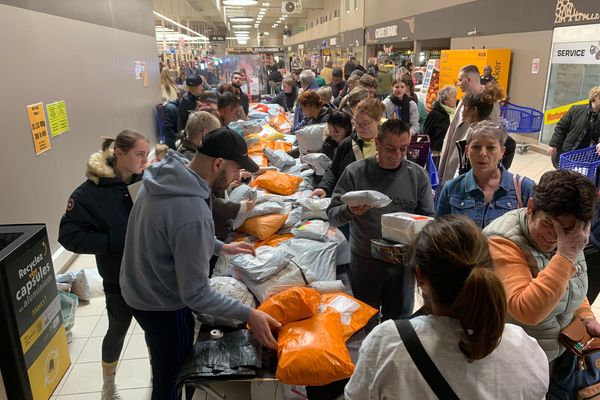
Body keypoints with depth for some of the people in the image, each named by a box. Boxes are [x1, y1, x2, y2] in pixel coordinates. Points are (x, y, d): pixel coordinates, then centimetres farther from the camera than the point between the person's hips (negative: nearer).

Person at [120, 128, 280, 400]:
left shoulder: (164, 175, -9)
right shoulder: (192, 213, -36)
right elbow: (195, 294, -30)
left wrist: (220, 247, 8)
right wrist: (248, 314, -25)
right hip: (163, 306, -8)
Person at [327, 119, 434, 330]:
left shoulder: (418, 175, -1)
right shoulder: (356, 172, -7)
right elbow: (332, 216, -8)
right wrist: (350, 211, -30)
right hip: (364, 259, -1)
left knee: (399, 318, 16)